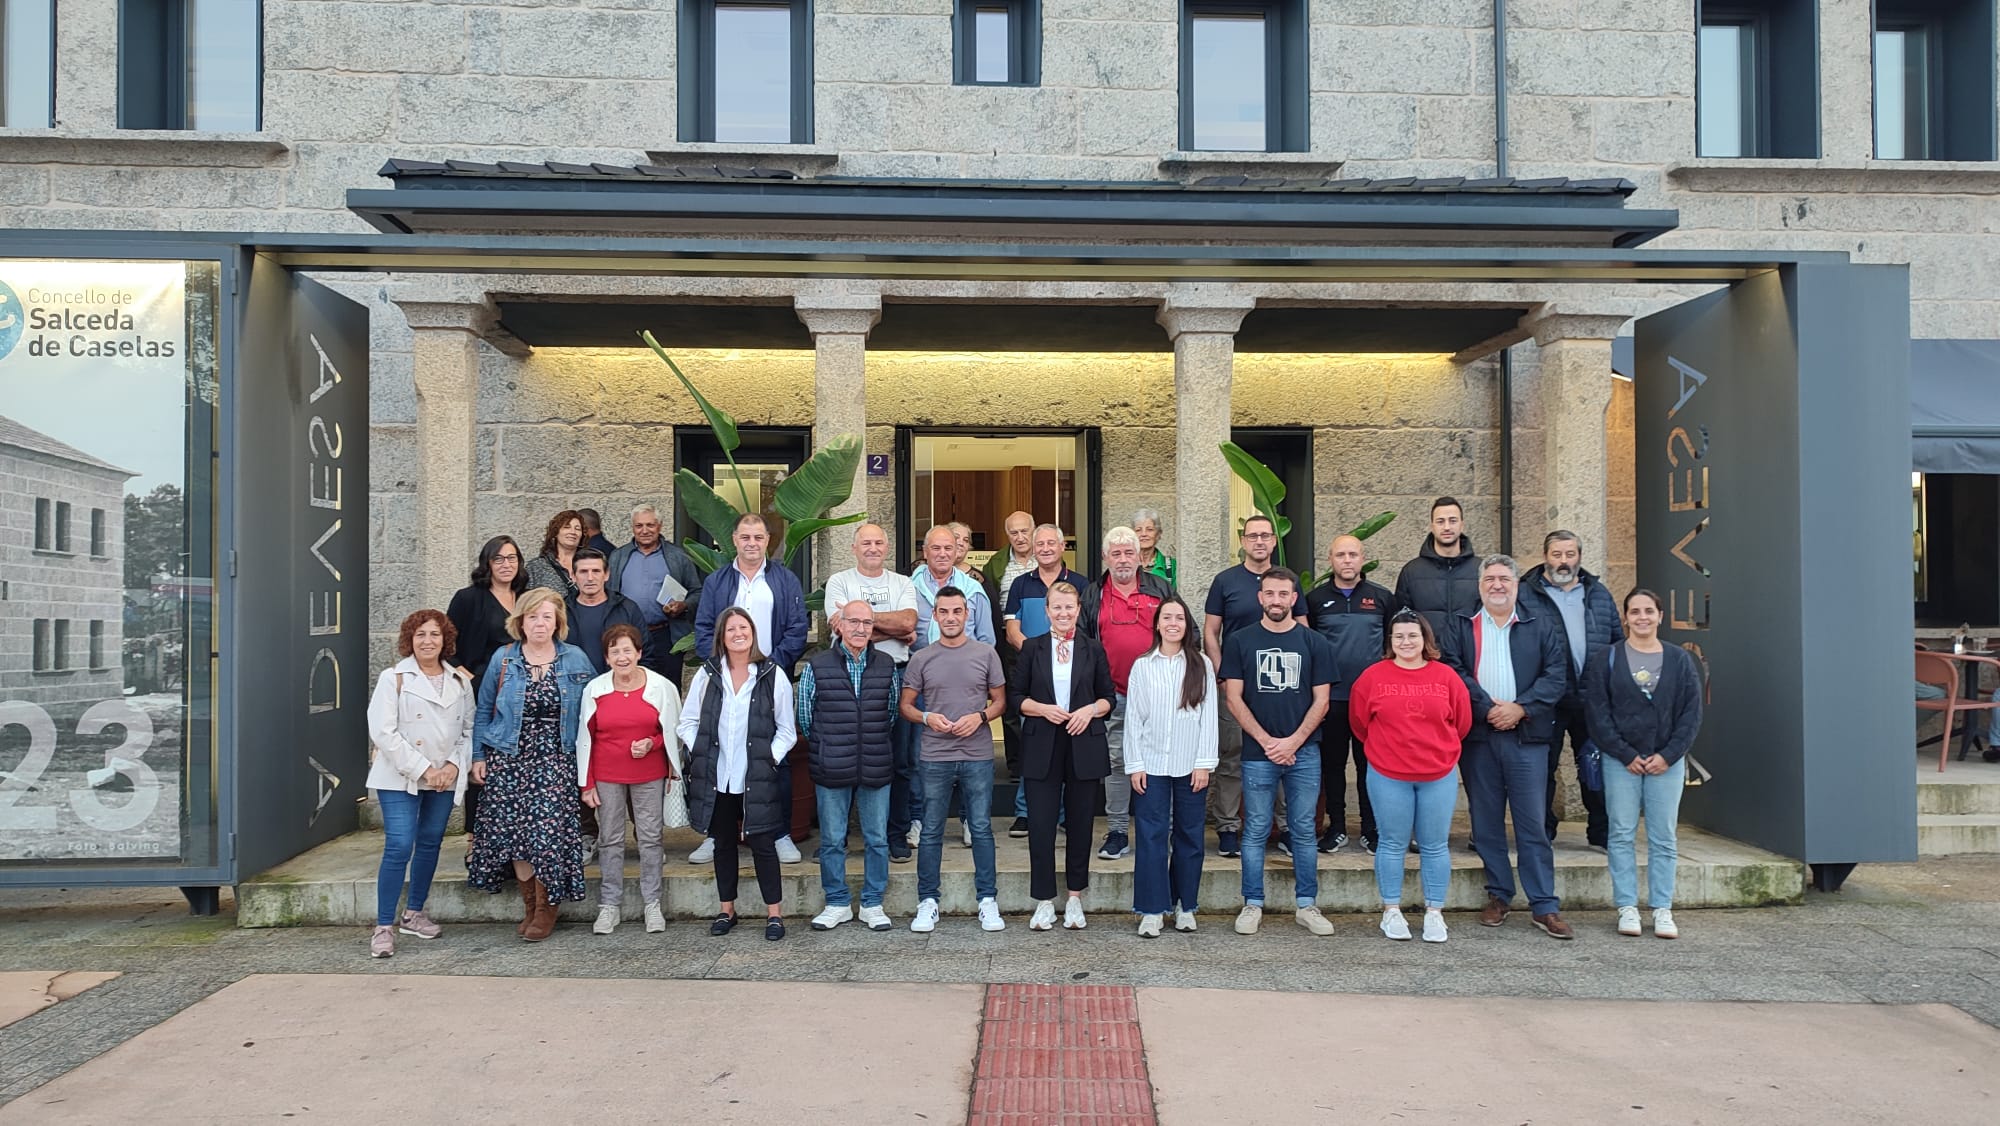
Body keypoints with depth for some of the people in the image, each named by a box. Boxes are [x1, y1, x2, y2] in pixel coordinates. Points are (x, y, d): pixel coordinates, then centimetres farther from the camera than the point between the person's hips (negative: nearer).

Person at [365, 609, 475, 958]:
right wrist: (423, 769, -14)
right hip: (400, 778, -4)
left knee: (430, 844, 13)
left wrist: (454, 765, -7)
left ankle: (413, 914, 29)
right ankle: (384, 927, -1)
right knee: (399, 848, -10)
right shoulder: (393, 678, -5)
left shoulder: (461, 681, 7)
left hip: (446, 778, 4)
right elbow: (383, 732, -11)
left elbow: (469, 729, 10)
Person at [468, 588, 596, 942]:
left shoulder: (576, 660, 3)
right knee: (514, 831, -2)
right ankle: (529, 904, 16)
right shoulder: (503, 660, 4)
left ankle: (546, 908, 5)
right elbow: (484, 711, 9)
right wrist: (478, 756, 4)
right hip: (508, 758, 1)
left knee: (549, 830, -11)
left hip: (555, 759, -1)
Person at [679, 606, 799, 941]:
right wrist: (700, 755, -3)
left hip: (757, 778, -3)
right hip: (714, 777, 3)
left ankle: (774, 912, 9)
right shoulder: (707, 675, 4)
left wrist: (769, 760, -9)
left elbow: (787, 730, 2)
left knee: (762, 843, -1)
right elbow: (687, 721, 9)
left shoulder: (773, 675, -2)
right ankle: (726, 910, 26)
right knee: (723, 842, 13)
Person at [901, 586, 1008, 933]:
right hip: (935, 758, 1)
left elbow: (1000, 700, 8)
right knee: (931, 832, 6)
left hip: (978, 757, 0)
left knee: (982, 828, 4)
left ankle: (988, 900, 14)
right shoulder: (921, 659, 4)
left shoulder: (986, 654, 4)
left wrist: (980, 716, -11)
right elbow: (906, 705, 8)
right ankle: (927, 902, 16)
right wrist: (927, 717, -11)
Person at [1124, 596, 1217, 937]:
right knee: (1151, 837, -1)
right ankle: (1152, 911, 5)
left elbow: (1208, 716, 2)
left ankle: (1185, 906, 20)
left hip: (1191, 766, 0)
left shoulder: (1201, 665, 4)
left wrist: (1204, 763, -5)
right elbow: (1133, 718, 4)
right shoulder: (1142, 666, 5)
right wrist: (1134, 765, -2)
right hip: (1151, 765, 0)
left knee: (1189, 836, 8)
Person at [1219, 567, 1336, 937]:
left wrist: (1293, 741, -8)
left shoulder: (1314, 643, 5)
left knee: (1303, 830, 7)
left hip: (1304, 752, 1)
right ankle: (1252, 904, 13)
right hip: (1257, 752, -1)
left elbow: (1321, 700, 3)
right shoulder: (1240, 641, 3)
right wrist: (1266, 740, -8)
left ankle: (1306, 904, 16)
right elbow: (1233, 697, 0)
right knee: (1255, 831, 4)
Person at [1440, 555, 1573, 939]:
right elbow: (1453, 672, -3)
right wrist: (1488, 708, -13)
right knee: (1486, 821, 7)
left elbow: (1557, 675, 1)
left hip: (1527, 735, -1)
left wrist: (1520, 708, -12)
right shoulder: (1460, 627, 10)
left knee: (1533, 823, -1)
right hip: (1477, 735, 1)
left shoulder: (1542, 627, 10)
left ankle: (1545, 907, 3)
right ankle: (1499, 896, 18)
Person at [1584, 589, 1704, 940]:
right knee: (1621, 835, 1)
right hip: (1620, 761, -1)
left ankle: (1662, 910, 10)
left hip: (1667, 761, 1)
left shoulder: (1681, 660, 7)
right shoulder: (1606, 659, 2)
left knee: (1664, 838, 4)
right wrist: (1626, 755, -9)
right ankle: (1627, 908, 8)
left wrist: (1668, 755, -7)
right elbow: (1596, 712, -2)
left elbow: (1692, 713, 4)